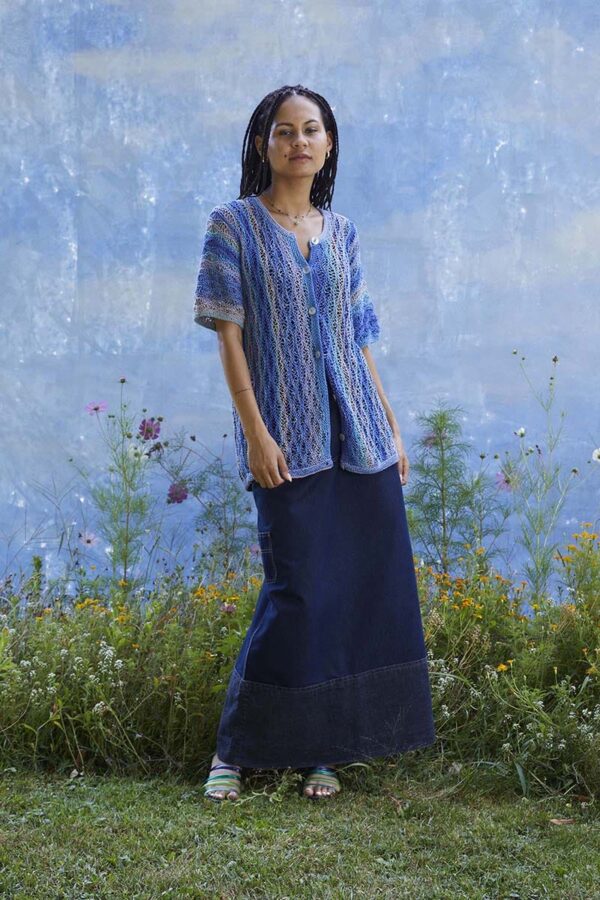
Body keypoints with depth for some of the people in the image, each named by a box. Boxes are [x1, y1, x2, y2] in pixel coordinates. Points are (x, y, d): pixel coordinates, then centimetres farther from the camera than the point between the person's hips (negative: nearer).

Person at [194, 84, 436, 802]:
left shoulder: (340, 231, 14)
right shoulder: (234, 225, 0)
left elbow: (358, 338, 15)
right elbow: (228, 336, -6)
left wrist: (392, 427, 11)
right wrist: (256, 432, -14)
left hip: (358, 433, 5)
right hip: (287, 436, -5)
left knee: (370, 581, 3)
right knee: (299, 591, -8)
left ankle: (324, 746, 16)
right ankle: (235, 749, 9)